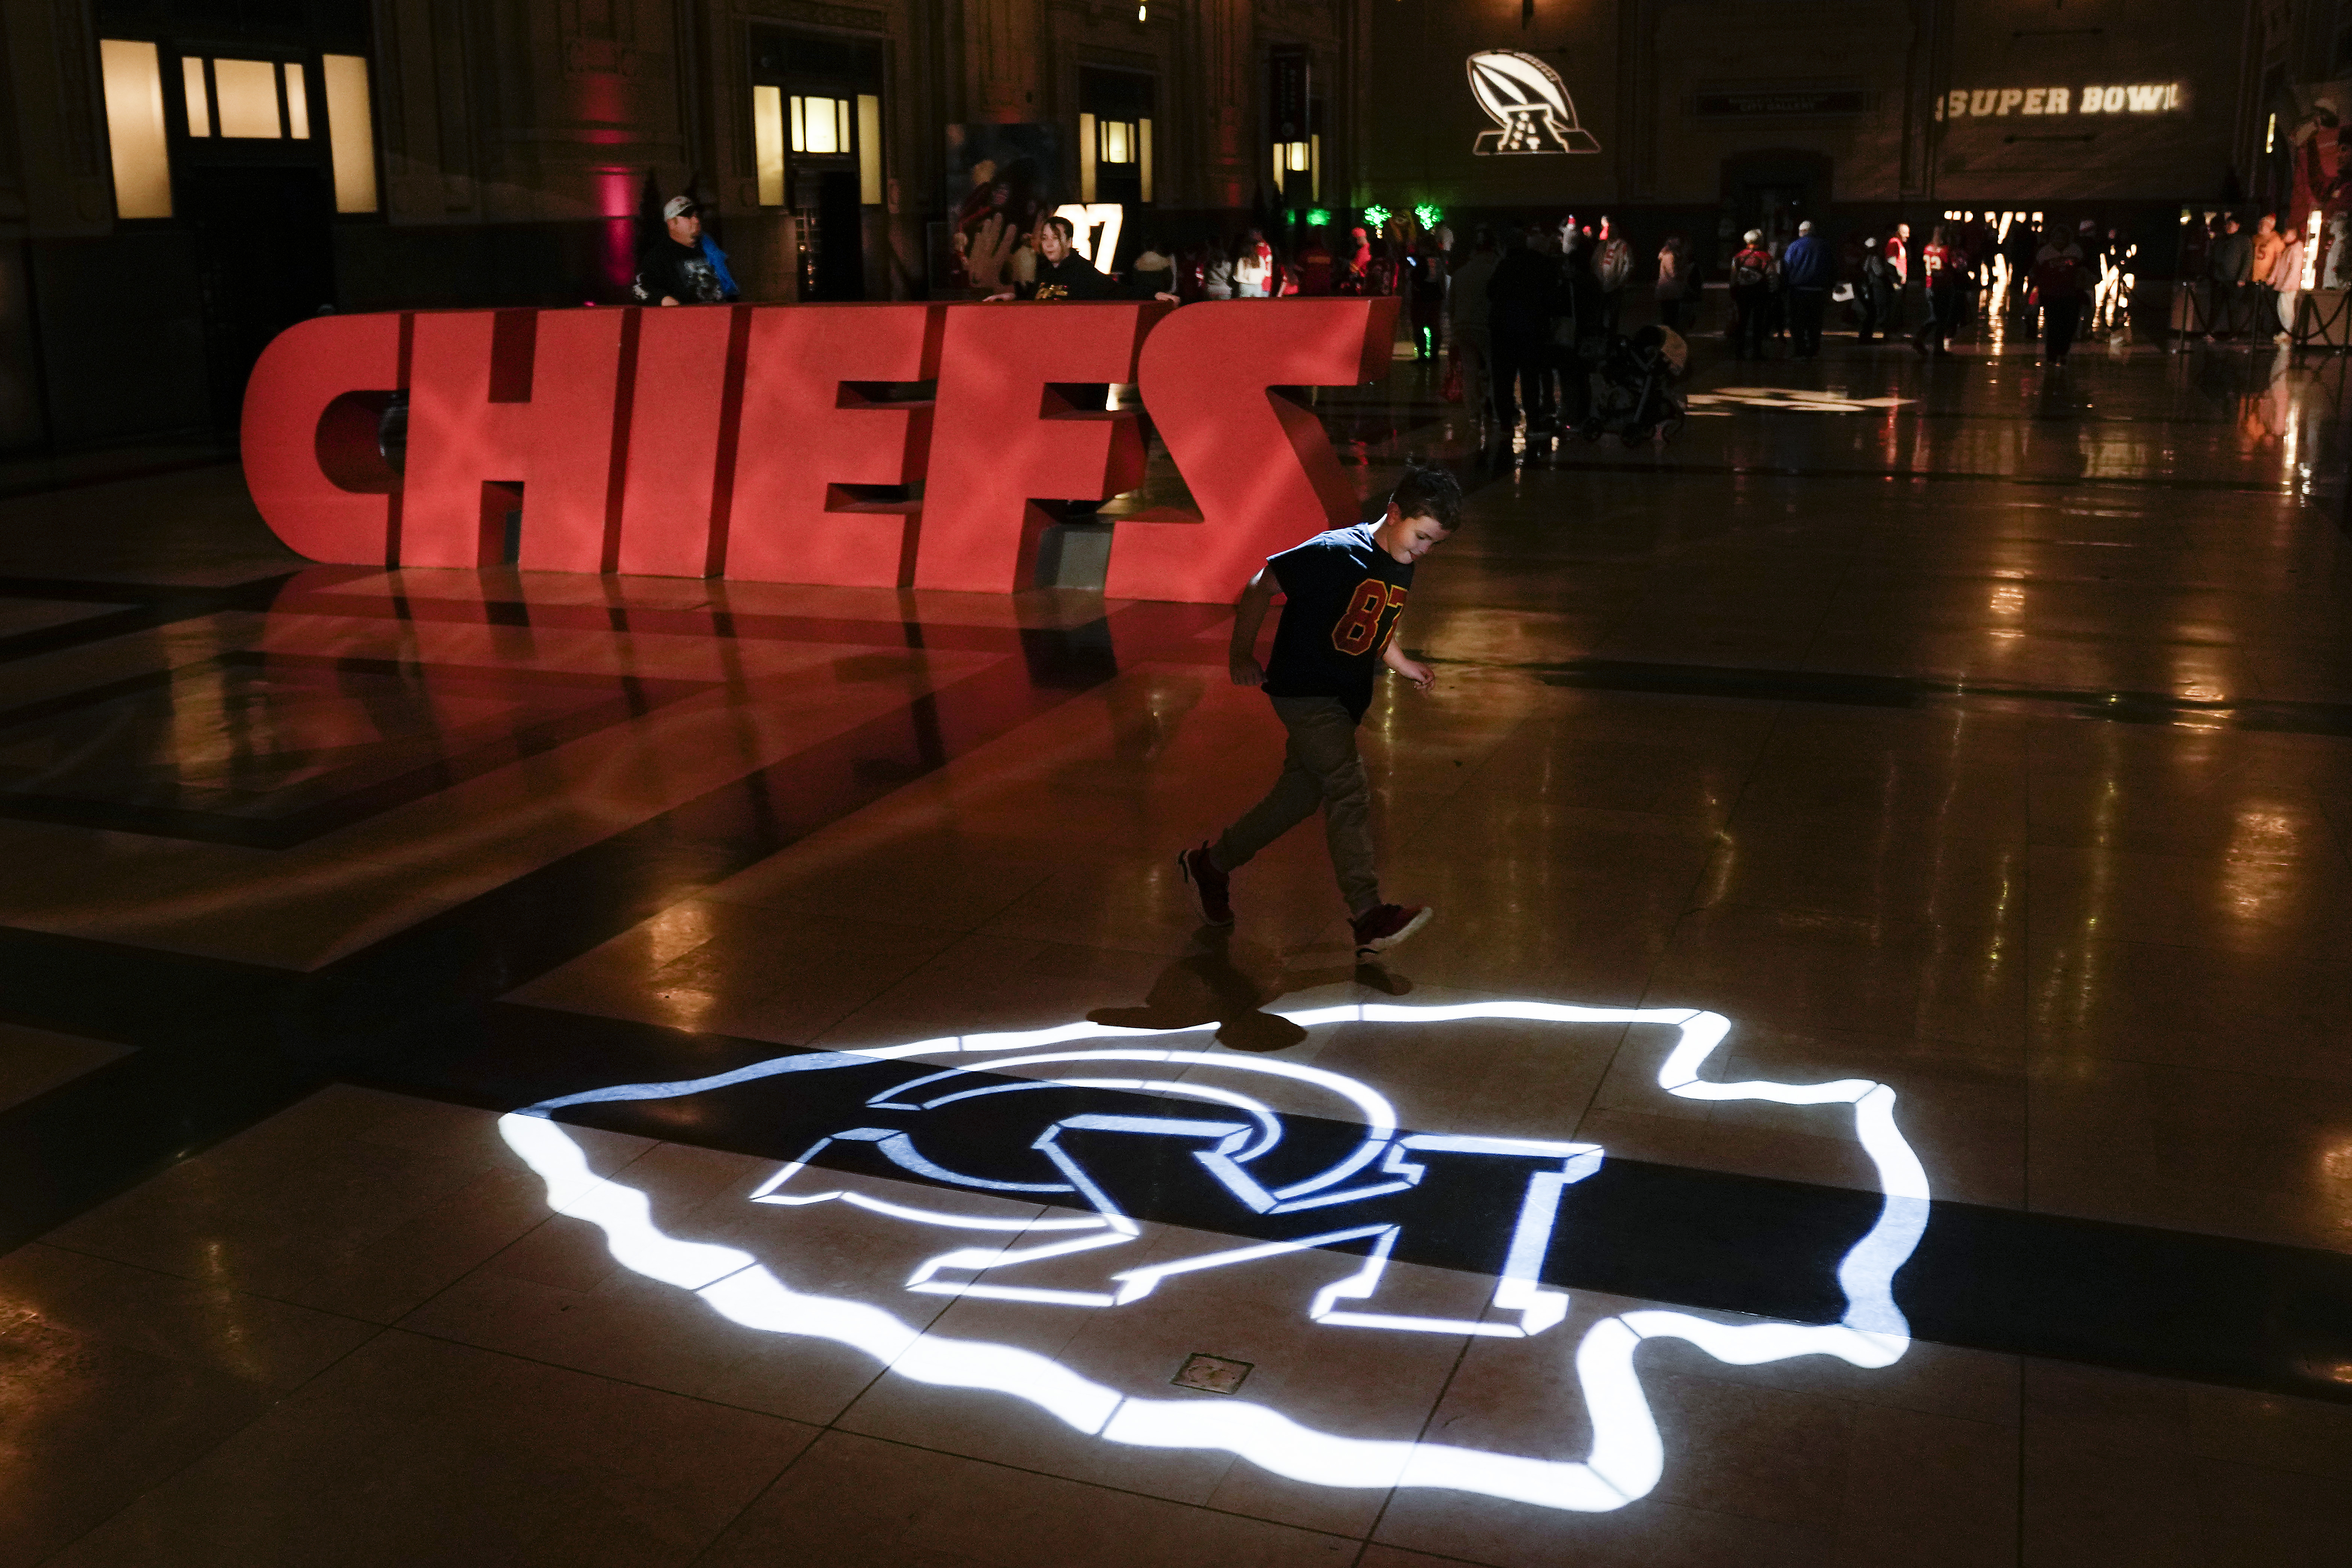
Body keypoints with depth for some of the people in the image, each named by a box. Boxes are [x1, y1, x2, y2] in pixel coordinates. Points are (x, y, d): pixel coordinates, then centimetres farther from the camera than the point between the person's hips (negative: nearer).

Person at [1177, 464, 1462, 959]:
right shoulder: (1336, 553, -18)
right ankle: (1369, 918, -23)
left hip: (1345, 701, 9)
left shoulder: (1400, 570, 9)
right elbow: (1261, 587, -13)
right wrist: (1242, 654, -12)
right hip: (1304, 691, -9)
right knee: (1349, 788, -20)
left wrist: (1406, 666, 19)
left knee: (1300, 796, 14)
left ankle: (1210, 865, 32)